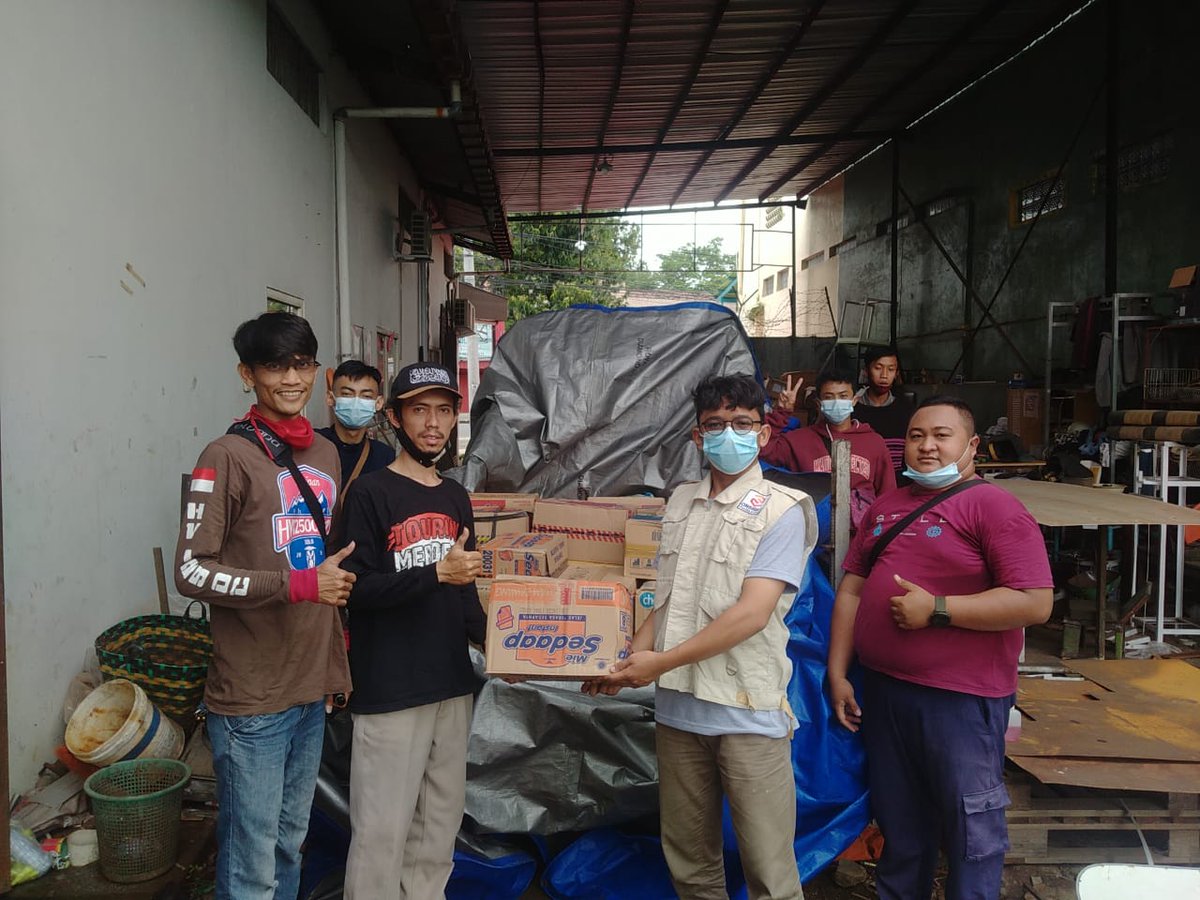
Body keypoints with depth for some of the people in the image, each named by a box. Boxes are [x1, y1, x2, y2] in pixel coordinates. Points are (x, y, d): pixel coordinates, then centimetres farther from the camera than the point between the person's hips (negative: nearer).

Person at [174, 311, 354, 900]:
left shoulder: (324, 455, 10)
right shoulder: (228, 458, -11)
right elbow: (191, 571, -15)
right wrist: (300, 585, -20)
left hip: (312, 688, 7)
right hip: (251, 697, -6)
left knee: (290, 843, 19)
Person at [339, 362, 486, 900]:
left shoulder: (456, 498, 11)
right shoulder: (370, 494, -8)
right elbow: (356, 588, -15)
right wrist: (436, 572, -23)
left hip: (452, 684, 6)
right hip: (389, 690, -6)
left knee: (441, 819, 15)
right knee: (383, 827, 0)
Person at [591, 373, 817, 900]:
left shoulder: (781, 511, -8)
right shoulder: (681, 503, 11)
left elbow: (752, 613, -16)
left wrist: (661, 662, -14)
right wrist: (628, 662, 2)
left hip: (748, 711, -5)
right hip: (678, 705, 5)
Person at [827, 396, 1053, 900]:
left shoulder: (993, 506, -10)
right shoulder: (885, 508, 11)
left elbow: (1035, 603, -18)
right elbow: (852, 589, 12)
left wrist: (936, 609, -19)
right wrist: (838, 674, 8)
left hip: (960, 699, -6)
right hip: (881, 689, 6)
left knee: (970, 831, 7)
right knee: (898, 821, 20)